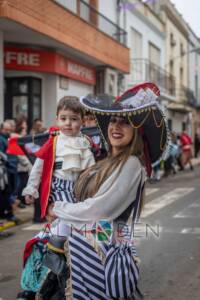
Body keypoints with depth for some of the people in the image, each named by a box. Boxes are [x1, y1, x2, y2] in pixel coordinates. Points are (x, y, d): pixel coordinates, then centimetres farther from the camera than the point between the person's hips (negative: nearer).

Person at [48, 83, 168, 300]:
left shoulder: (131, 164, -16)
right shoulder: (109, 163, 11)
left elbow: (95, 210, -19)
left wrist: (59, 209, -6)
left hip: (101, 251, -8)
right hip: (81, 247, 8)